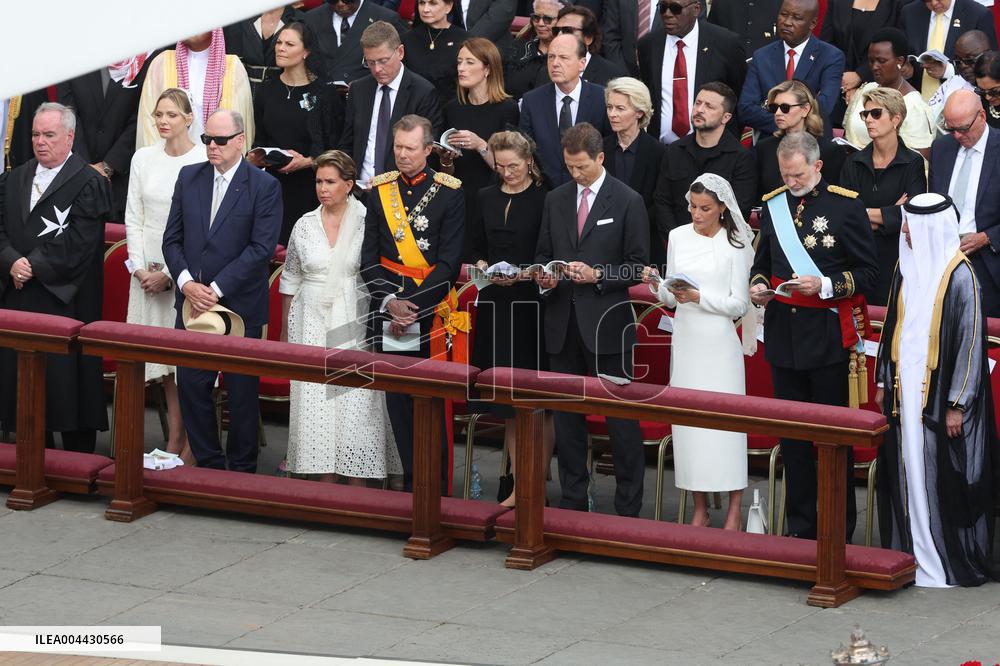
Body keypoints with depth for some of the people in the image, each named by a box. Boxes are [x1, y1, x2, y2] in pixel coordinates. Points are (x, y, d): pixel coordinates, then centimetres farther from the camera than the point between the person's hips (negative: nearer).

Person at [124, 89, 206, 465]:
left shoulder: (205, 162, -9)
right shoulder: (143, 159, 7)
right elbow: (133, 217, 10)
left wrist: (170, 274, -11)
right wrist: (139, 267, -1)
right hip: (149, 268, 5)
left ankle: (191, 446, 1)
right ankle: (175, 439, 14)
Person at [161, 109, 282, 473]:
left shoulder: (264, 186, -6)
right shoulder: (189, 177, 8)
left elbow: (262, 248, -13)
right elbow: (172, 238, 7)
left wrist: (216, 289, -16)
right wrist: (186, 282, -9)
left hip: (239, 305, -4)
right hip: (192, 303, 4)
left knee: (242, 392, 4)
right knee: (192, 385, 5)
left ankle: (241, 468, 15)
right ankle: (208, 463, 16)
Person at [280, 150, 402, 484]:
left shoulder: (365, 223, -2)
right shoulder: (305, 225, 7)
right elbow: (291, 281, 15)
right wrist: (285, 332, 15)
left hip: (353, 324, -3)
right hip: (313, 325, 3)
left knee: (355, 403, -4)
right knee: (314, 403, 0)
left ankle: (357, 488, 1)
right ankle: (323, 483, 5)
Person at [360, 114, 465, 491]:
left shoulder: (449, 194, -2)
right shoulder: (380, 191, 9)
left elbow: (449, 264, -7)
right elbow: (369, 258, 7)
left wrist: (412, 305, -13)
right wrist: (390, 302, -7)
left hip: (432, 311, -4)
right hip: (388, 310, 4)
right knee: (398, 401, 6)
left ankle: (439, 490, 3)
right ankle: (411, 486, 14)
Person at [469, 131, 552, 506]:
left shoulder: (543, 200, -6)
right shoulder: (487, 198, 11)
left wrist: (522, 274, -19)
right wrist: (482, 265, -2)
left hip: (533, 306, -5)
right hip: (495, 305, 5)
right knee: (508, 404, 8)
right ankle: (517, 485, 15)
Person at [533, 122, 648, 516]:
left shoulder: (628, 202, -3)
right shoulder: (556, 200, 12)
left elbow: (638, 267, -4)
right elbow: (543, 254, 18)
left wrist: (597, 275, -17)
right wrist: (543, 275, -4)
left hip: (606, 323, -5)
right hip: (563, 324, 5)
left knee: (621, 418, -1)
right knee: (567, 416, 10)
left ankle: (628, 509, 5)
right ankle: (572, 502, 19)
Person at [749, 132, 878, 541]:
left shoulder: (846, 206, -6)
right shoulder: (773, 206, 8)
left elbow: (868, 272, -5)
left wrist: (826, 286, -19)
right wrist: (758, 286, -1)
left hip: (828, 338, -5)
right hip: (784, 335, 5)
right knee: (792, 435, 9)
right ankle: (800, 528, 18)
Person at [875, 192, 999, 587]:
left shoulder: (959, 275, -14)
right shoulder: (908, 266, 7)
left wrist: (957, 404, -15)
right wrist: (884, 382, 15)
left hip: (939, 392, -7)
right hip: (906, 388, 7)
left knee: (941, 475, -2)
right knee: (907, 470, 10)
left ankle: (947, 563, 7)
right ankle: (910, 551, 19)